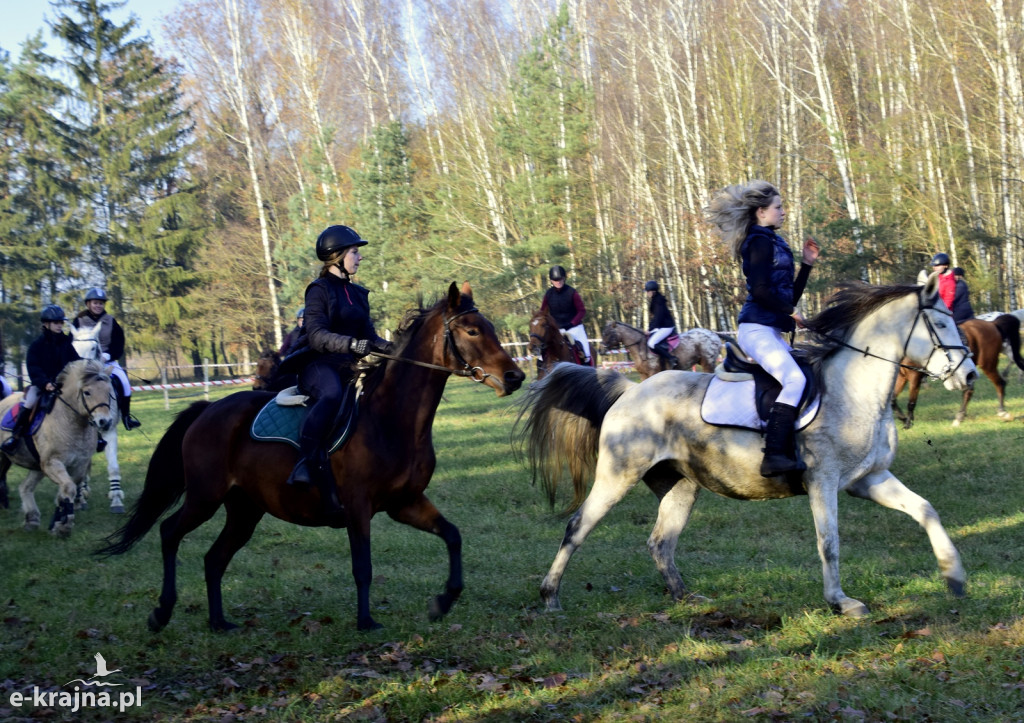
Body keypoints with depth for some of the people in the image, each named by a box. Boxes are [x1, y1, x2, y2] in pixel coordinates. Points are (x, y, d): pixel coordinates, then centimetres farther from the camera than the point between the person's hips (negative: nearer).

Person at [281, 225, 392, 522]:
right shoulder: (320, 290, -2)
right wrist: (352, 344, -30)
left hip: (348, 367, 9)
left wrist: (389, 348, -3)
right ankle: (305, 465, -49)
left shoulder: (358, 294, 20)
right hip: (319, 364, -9)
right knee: (332, 394, -40)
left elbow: (368, 335, 18)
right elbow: (316, 335, -15)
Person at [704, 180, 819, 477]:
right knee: (795, 379, -26)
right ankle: (773, 456, -33)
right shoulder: (760, 241, -6)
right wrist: (790, 311, -8)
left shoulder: (773, 243, 23)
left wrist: (807, 264, 20)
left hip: (771, 331, 11)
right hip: (757, 328, -11)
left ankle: (790, 454, 8)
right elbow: (760, 290, -18)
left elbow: (789, 296, 24)